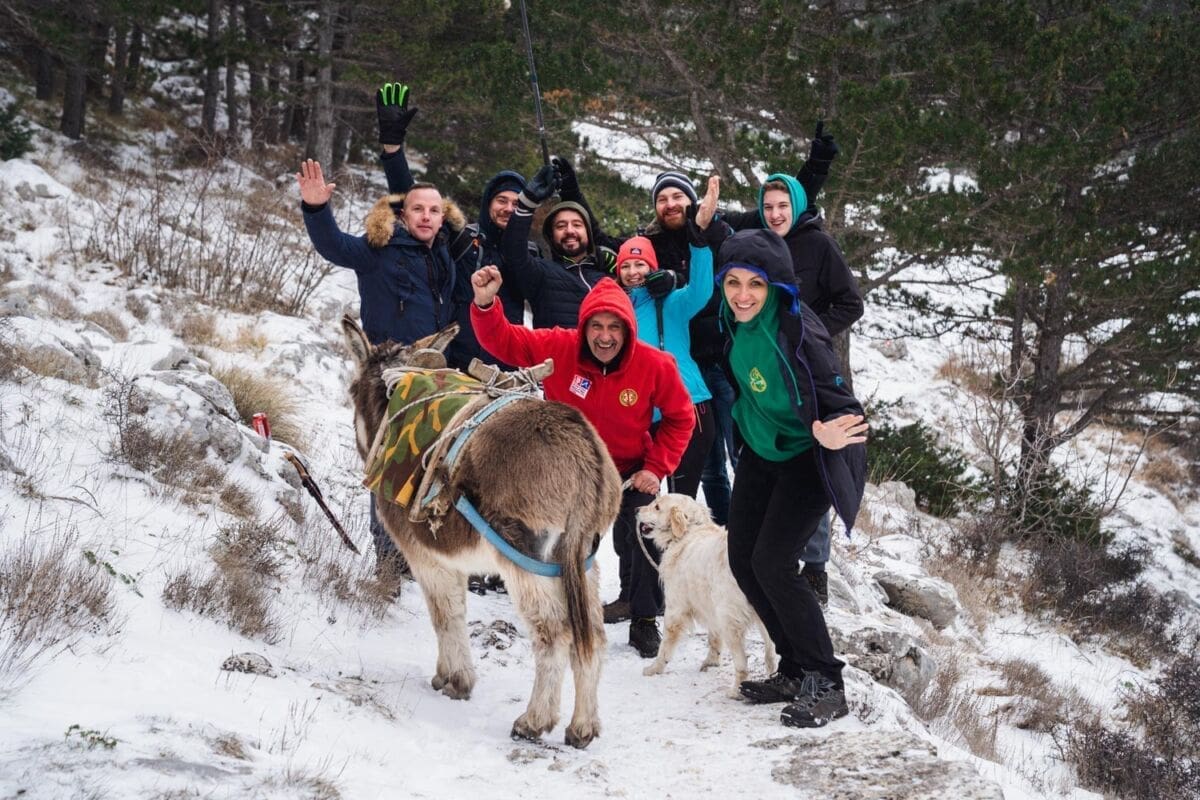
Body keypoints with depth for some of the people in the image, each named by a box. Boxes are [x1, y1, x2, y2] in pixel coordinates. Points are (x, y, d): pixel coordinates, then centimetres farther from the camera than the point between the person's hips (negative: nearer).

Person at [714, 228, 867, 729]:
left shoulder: (796, 331, -31)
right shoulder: (735, 319, -10)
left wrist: (831, 433, -48)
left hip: (806, 457, -8)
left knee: (772, 562, -16)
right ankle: (795, 671, 20)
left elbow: (835, 397, -30)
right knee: (742, 561, 6)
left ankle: (825, 685, -5)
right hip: (760, 452, 8)